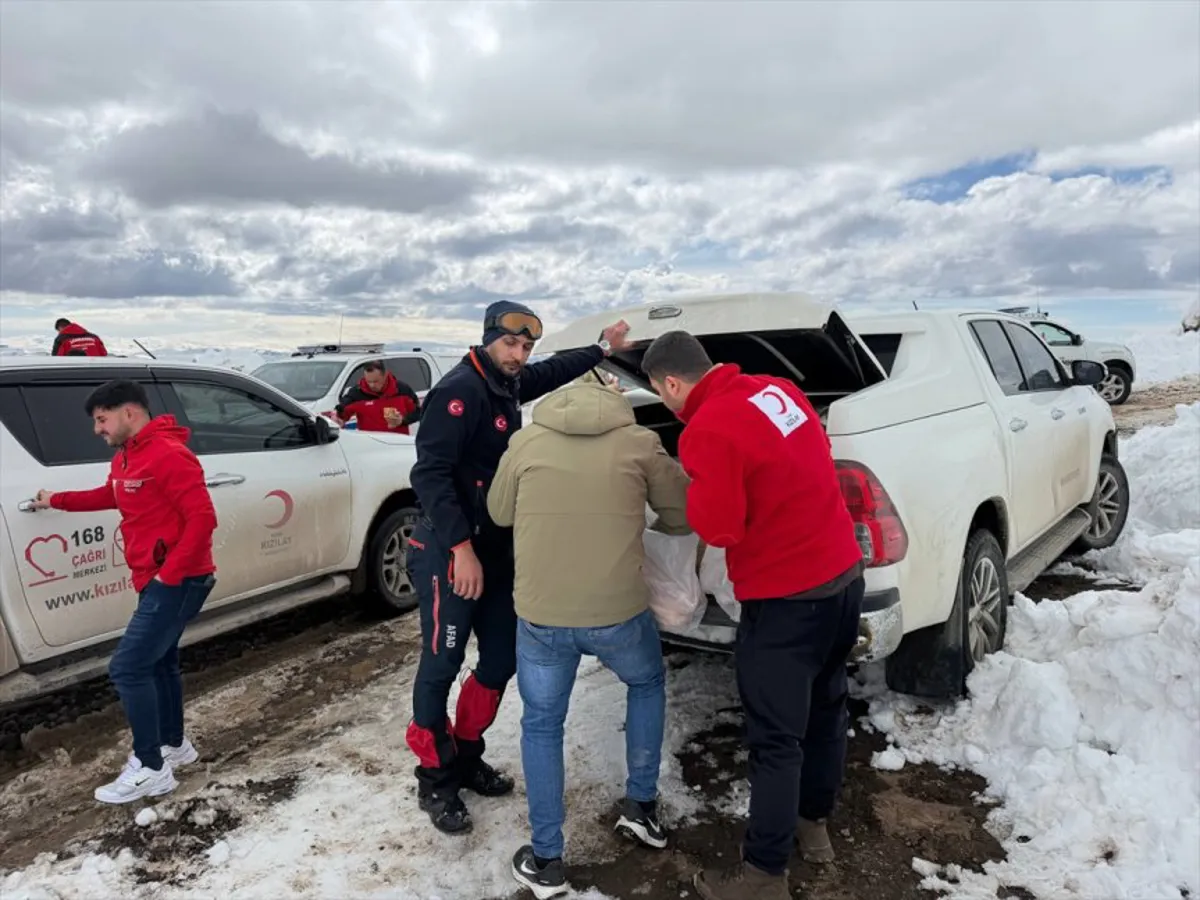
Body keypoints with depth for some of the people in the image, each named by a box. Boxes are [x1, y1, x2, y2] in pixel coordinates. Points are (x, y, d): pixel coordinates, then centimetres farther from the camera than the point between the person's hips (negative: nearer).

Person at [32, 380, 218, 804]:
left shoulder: (168, 455, -20)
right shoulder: (125, 460, 13)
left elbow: (202, 518, -26)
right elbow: (110, 496, 36)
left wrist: (169, 574, -24)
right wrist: (57, 500, 35)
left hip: (177, 582, -10)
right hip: (158, 581, 10)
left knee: (128, 668, -9)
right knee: (157, 663, 19)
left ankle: (151, 769, 2)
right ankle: (174, 745, 35)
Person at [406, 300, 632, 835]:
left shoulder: (507, 385, 11)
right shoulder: (460, 390, -16)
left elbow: (552, 371, 33)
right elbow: (430, 474, -23)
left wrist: (602, 348, 37)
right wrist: (461, 548, -27)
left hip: (496, 550, 9)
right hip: (448, 552, -9)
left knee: (502, 659, 12)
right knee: (441, 665, 1)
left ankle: (466, 758, 30)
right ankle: (435, 779, 19)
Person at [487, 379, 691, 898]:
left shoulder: (526, 442, 4)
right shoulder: (639, 442, 1)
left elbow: (499, 514, 16)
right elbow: (683, 516, 10)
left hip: (540, 614, 1)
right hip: (619, 611, 0)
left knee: (541, 726, 22)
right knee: (648, 684, 31)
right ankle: (641, 806, 35)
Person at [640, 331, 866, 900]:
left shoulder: (708, 430, -20)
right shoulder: (777, 390, 5)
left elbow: (718, 529, -18)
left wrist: (696, 487, -1)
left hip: (786, 599, -8)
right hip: (844, 574, 9)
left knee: (776, 738, 4)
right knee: (824, 707, 23)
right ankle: (814, 822, 42)